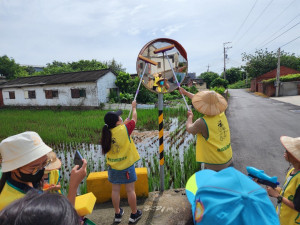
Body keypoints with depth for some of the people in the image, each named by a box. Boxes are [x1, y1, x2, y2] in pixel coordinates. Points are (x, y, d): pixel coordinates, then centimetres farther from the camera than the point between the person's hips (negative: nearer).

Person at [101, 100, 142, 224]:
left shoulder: (107, 133, -7)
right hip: (126, 166, -4)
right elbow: (134, 119, -3)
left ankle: (117, 214, 34)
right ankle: (134, 214, 27)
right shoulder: (125, 129, -20)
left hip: (113, 167, 5)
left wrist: (124, 124, 16)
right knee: (130, 190, 10)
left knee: (115, 190, 17)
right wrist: (134, 107, 12)